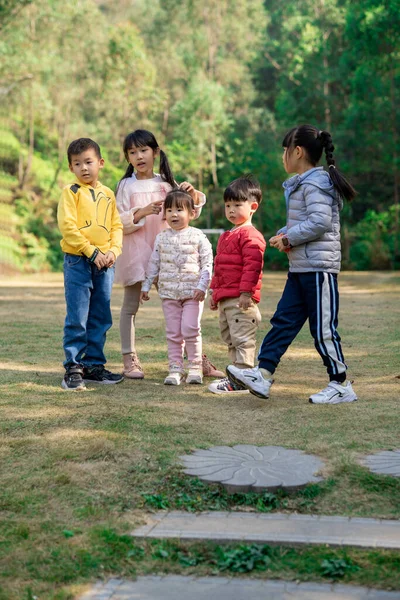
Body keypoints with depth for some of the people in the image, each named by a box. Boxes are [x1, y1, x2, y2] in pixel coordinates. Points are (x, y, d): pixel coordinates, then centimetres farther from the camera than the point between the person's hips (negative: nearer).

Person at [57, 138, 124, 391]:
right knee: (77, 319, -5)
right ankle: (73, 368, 2)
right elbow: (68, 226, -12)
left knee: (101, 318, 9)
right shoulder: (71, 192, -3)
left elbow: (116, 226, 11)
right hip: (78, 261, -5)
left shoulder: (108, 194, 12)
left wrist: (113, 251, -7)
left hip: (105, 263, 5)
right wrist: (92, 252, -15)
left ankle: (94, 365, 18)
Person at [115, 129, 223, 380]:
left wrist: (193, 194, -11)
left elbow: (191, 213, 8)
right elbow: (119, 223, -6)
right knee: (131, 306, 3)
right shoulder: (126, 185, 1)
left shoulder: (166, 183, 9)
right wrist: (142, 212, -21)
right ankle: (130, 359, 11)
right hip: (135, 253, -2)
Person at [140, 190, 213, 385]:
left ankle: (195, 367, 5)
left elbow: (207, 263, -3)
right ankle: (175, 368, 12)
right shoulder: (162, 238, 8)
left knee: (190, 329, -10)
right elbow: (154, 263, 14)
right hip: (169, 292, 3)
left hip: (193, 292, -3)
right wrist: (146, 286, 12)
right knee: (173, 332, 5)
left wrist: (202, 286, -11)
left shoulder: (197, 236, -2)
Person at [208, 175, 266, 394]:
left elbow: (253, 265, -20)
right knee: (230, 340, 16)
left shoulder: (250, 235, -12)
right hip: (224, 299, 11)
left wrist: (246, 291, -25)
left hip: (241, 300, -11)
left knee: (242, 339, -7)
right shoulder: (226, 236, 20)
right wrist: (214, 291, 25)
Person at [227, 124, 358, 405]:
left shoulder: (314, 183, -14)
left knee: (323, 328, -4)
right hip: (300, 268, 11)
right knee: (283, 321, 6)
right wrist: (283, 234, 8)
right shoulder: (301, 183, 17)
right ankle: (262, 375, 6)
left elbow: (320, 221, -24)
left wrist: (288, 237, -14)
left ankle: (341, 385, 7)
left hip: (319, 267, -10)